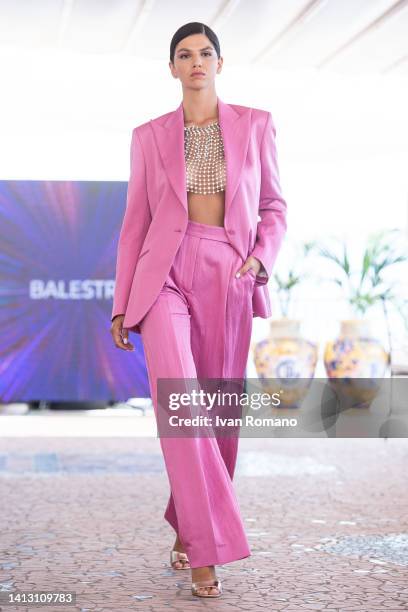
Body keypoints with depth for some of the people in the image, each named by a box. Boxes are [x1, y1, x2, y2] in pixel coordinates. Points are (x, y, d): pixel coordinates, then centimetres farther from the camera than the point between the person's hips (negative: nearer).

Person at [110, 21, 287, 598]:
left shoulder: (255, 125, 8)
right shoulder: (149, 136, 8)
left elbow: (274, 206, 11)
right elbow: (136, 221, 9)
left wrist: (260, 258, -8)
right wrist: (121, 305, 6)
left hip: (229, 280, 1)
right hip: (165, 275, -1)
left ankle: (188, 529, 25)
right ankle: (207, 549, -11)